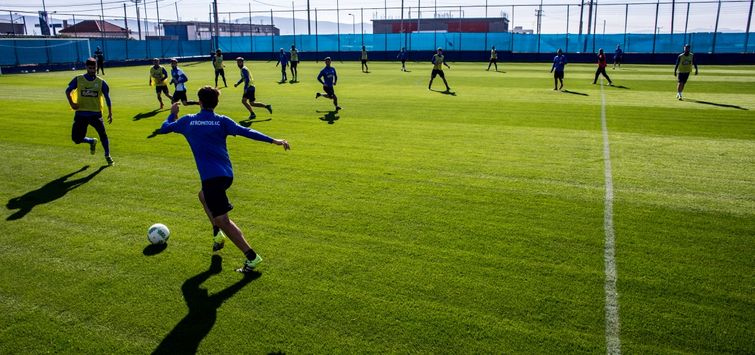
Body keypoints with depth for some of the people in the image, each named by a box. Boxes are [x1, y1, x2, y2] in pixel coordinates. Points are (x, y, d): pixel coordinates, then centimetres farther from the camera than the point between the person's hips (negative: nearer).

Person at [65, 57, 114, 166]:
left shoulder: (101, 82, 1)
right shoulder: (78, 79, 1)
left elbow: (107, 97, 6)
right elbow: (68, 91, 10)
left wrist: (110, 113, 3)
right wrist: (71, 103, -7)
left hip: (96, 113, -1)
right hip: (81, 113, 1)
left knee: (103, 134, -10)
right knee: (76, 139, 0)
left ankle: (107, 156, 9)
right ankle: (92, 141, 33)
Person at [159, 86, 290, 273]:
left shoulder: (187, 121, 4)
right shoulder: (222, 121, 5)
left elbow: (164, 128, 20)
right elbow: (246, 132, -7)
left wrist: (172, 114, 40)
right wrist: (274, 140, -10)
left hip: (211, 176, -5)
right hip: (227, 174, 5)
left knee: (222, 219, -5)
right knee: (204, 196, 34)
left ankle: (251, 256, -13)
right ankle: (218, 234, 28)